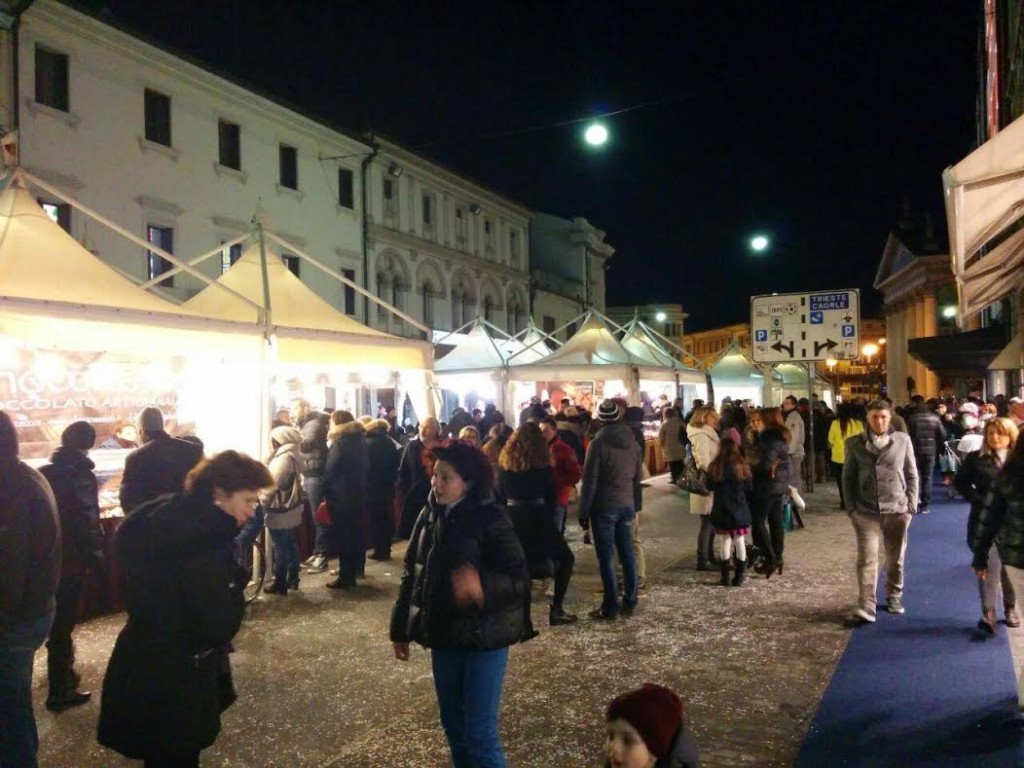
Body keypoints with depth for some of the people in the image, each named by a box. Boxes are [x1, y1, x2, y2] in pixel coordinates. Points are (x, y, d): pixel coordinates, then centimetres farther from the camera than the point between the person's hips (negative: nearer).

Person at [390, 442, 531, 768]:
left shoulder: (491, 520, -17)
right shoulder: (429, 515, 1)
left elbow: (519, 580, -21)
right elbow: (411, 573, 10)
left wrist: (482, 586, -39)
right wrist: (400, 629, 13)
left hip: (483, 638, -6)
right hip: (443, 635, 6)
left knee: (480, 731, -2)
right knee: (452, 724, 17)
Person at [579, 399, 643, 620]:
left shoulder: (598, 443, -12)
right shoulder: (633, 441, 5)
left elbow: (590, 481, -13)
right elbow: (637, 478, 11)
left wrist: (584, 512, -7)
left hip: (604, 506, -6)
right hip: (627, 505, 6)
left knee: (606, 557, -1)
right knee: (627, 554, 13)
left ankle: (610, 607, 2)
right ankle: (630, 601, 20)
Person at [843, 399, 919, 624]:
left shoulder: (903, 440, 4)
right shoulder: (855, 443, 2)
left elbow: (912, 475, 6)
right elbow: (848, 477, 5)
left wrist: (911, 506, 1)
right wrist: (851, 508, -2)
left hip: (897, 510, 1)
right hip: (866, 512, -1)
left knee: (895, 559, 13)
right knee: (866, 559, -8)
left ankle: (894, 596, 32)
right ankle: (866, 605, -8)